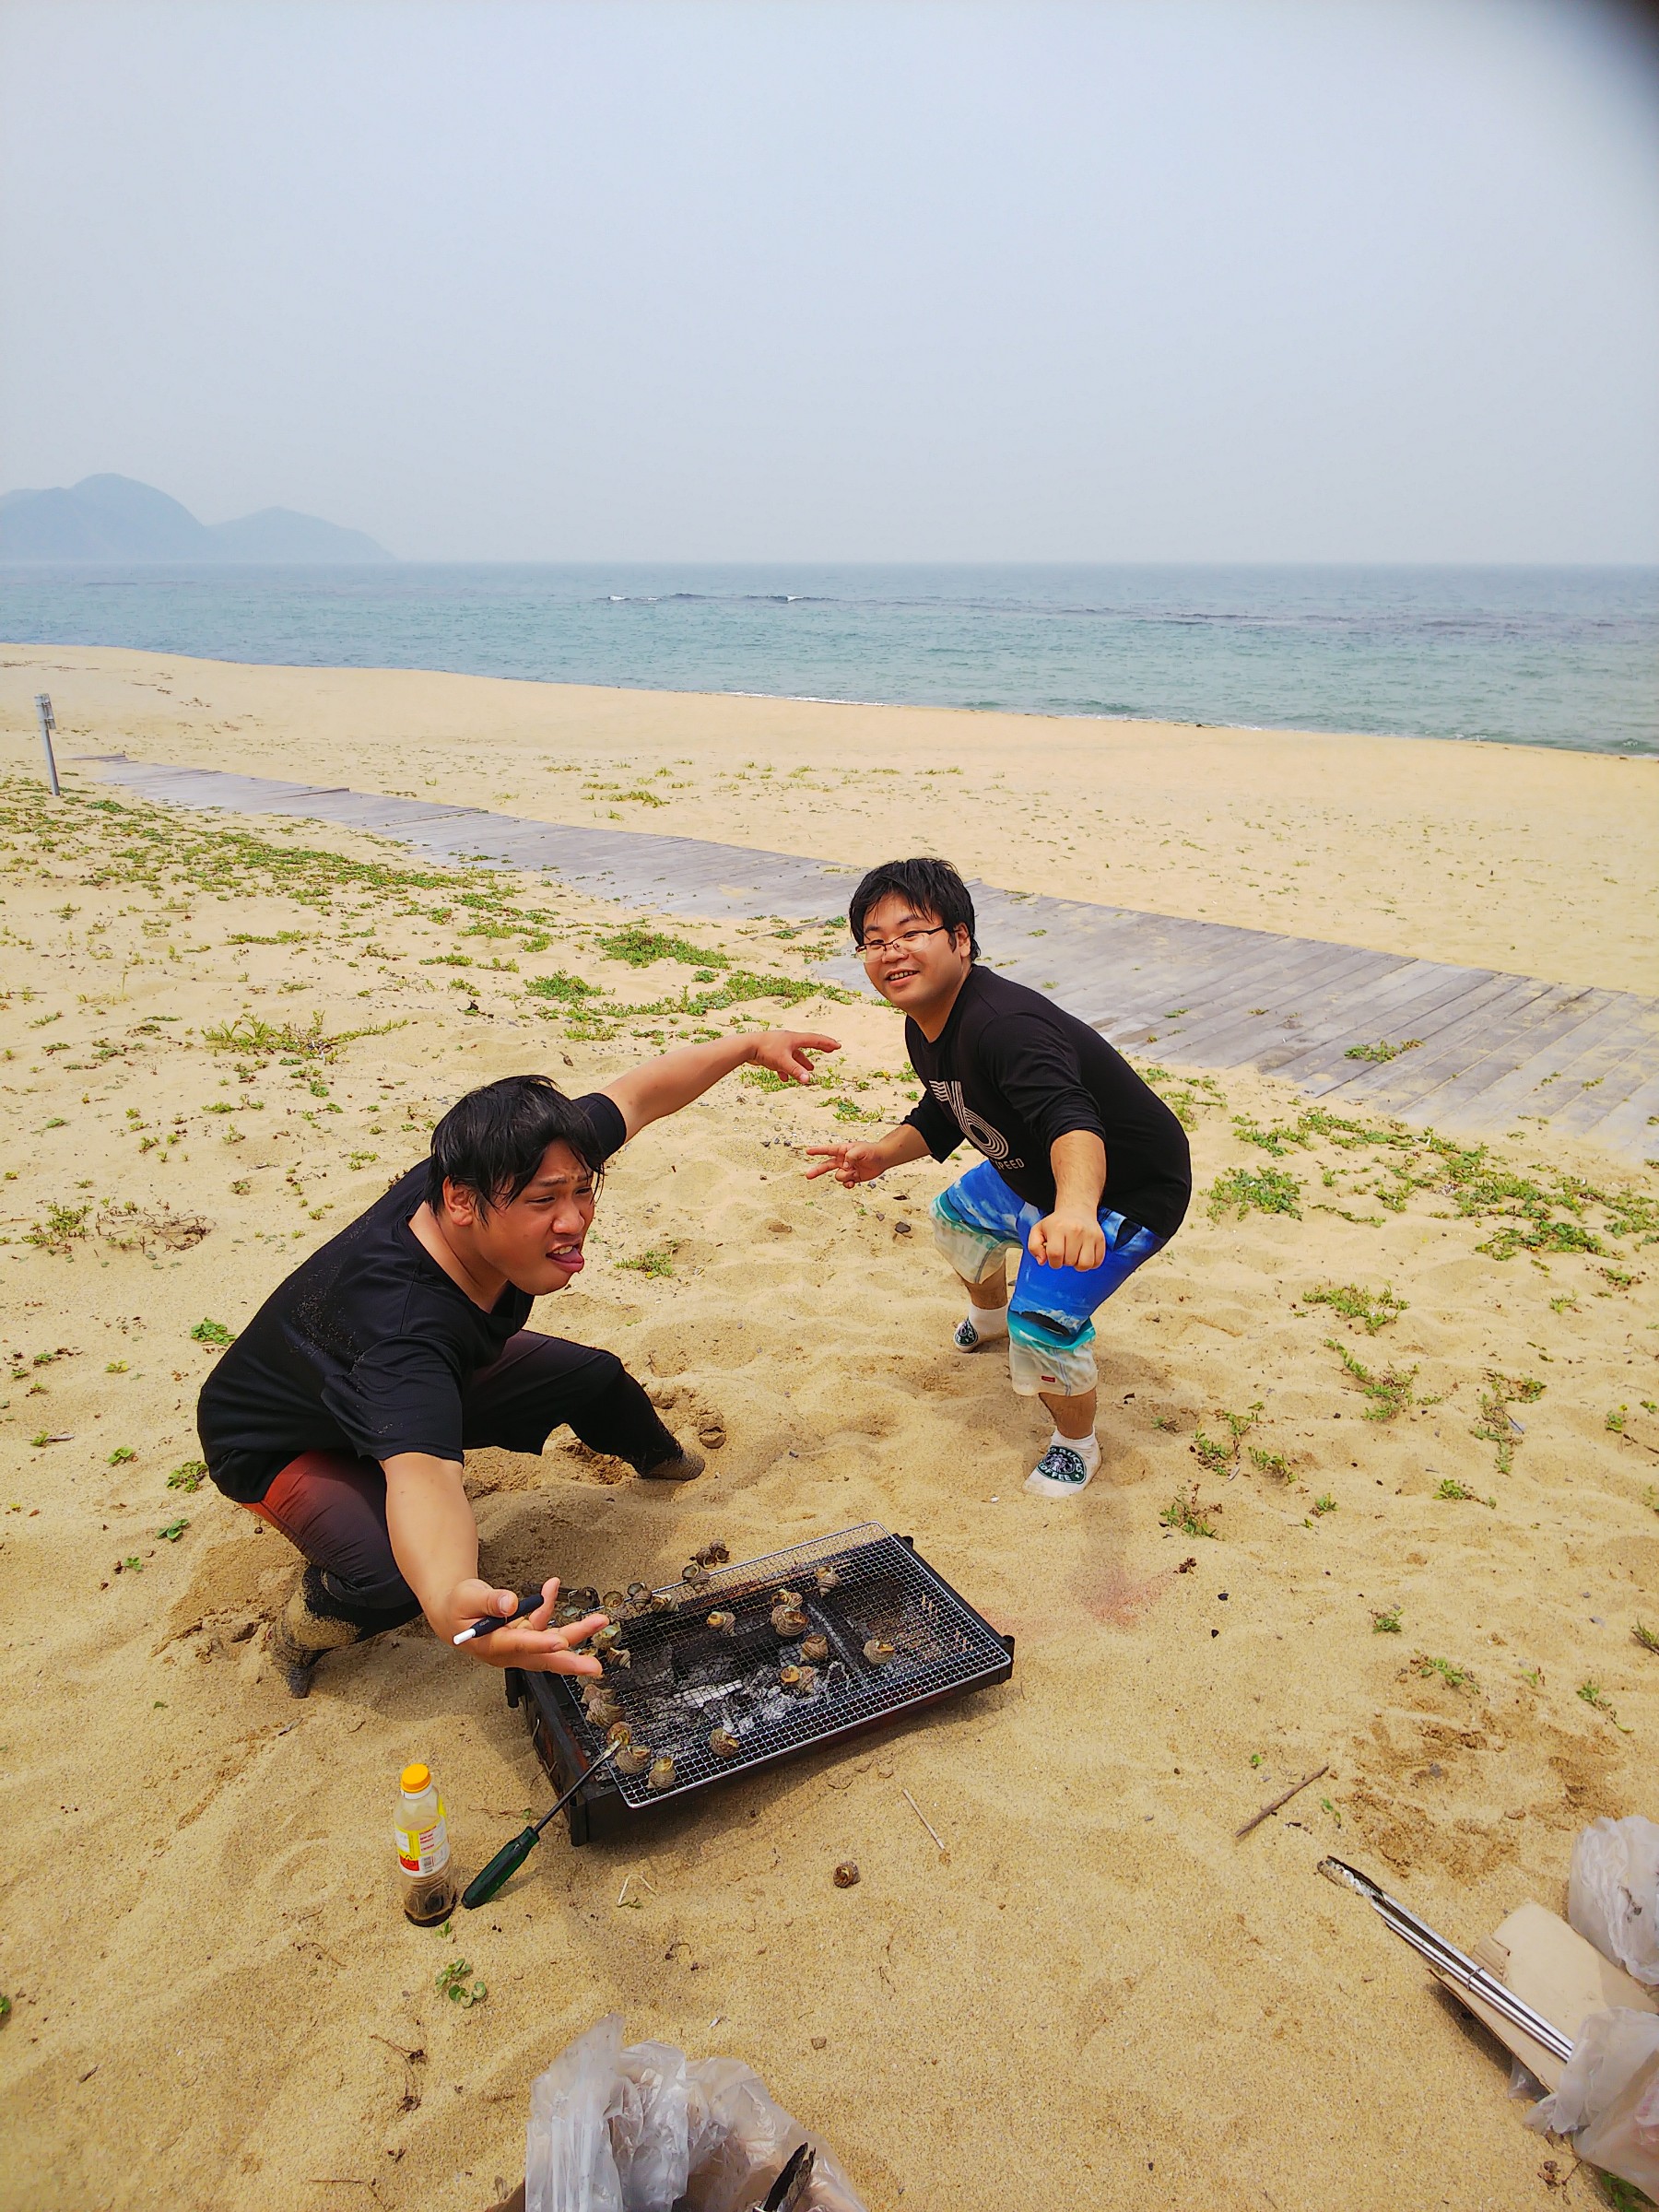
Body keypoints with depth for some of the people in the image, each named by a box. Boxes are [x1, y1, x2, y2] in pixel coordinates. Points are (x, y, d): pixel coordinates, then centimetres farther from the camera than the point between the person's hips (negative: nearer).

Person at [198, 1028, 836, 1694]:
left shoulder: (507, 1167, -28)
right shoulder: (403, 1321, -48)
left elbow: (635, 1096, -14)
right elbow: (420, 1475, -63)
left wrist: (751, 1046, -4)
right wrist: (450, 1606, -83)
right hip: (280, 1444, -7)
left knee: (592, 1377, 10)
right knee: (397, 1577, -33)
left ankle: (657, 1455, 47)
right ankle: (303, 1625, 4)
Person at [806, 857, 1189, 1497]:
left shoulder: (1004, 1026, -38)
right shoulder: (924, 1029, -6)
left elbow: (1071, 1119, -56)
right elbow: (945, 1115, 12)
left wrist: (1075, 1209, -76)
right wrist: (882, 1154, -4)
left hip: (1131, 1192, -10)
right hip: (1035, 1177, 10)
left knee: (1042, 1320, -22)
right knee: (954, 1216, 28)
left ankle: (1077, 1444, 11)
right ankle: (988, 1314, 62)